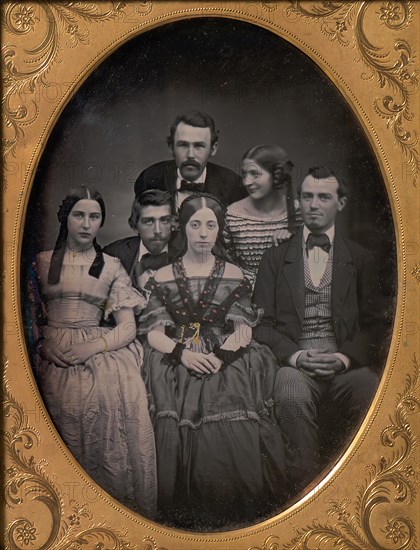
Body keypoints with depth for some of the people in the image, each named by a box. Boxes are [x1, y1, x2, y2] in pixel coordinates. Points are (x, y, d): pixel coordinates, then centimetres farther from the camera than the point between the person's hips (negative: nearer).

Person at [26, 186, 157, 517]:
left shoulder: (112, 268, 11)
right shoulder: (41, 262, 13)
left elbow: (128, 328, 5)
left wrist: (91, 348, -10)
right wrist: (41, 343, -6)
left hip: (100, 354, -1)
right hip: (53, 358, 1)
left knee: (122, 390, -28)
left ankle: (123, 510, -13)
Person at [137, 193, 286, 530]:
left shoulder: (234, 275, 14)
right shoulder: (164, 278, 13)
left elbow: (243, 330, 6)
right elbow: (154, 333, 5)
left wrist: (219, 356, -13)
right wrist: (184, 353, -13)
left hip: (226, 362, 0)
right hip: (177, 363, 0)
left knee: (236, 430, -23)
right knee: (177, 429, -24)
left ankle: (236, 509, -4)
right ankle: (189, 512, -7)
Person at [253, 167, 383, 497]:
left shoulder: (360, 259, 17)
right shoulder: (275, 259, 15)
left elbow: (373, 324, 11)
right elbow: (261, 323, 8)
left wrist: (346, 357, -8)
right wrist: (295, 355, -10)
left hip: (348, 363, 1)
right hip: (295, 361, 0)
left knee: (374, 396, -32)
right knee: (292, 398, -35)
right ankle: (306, 490, -19)